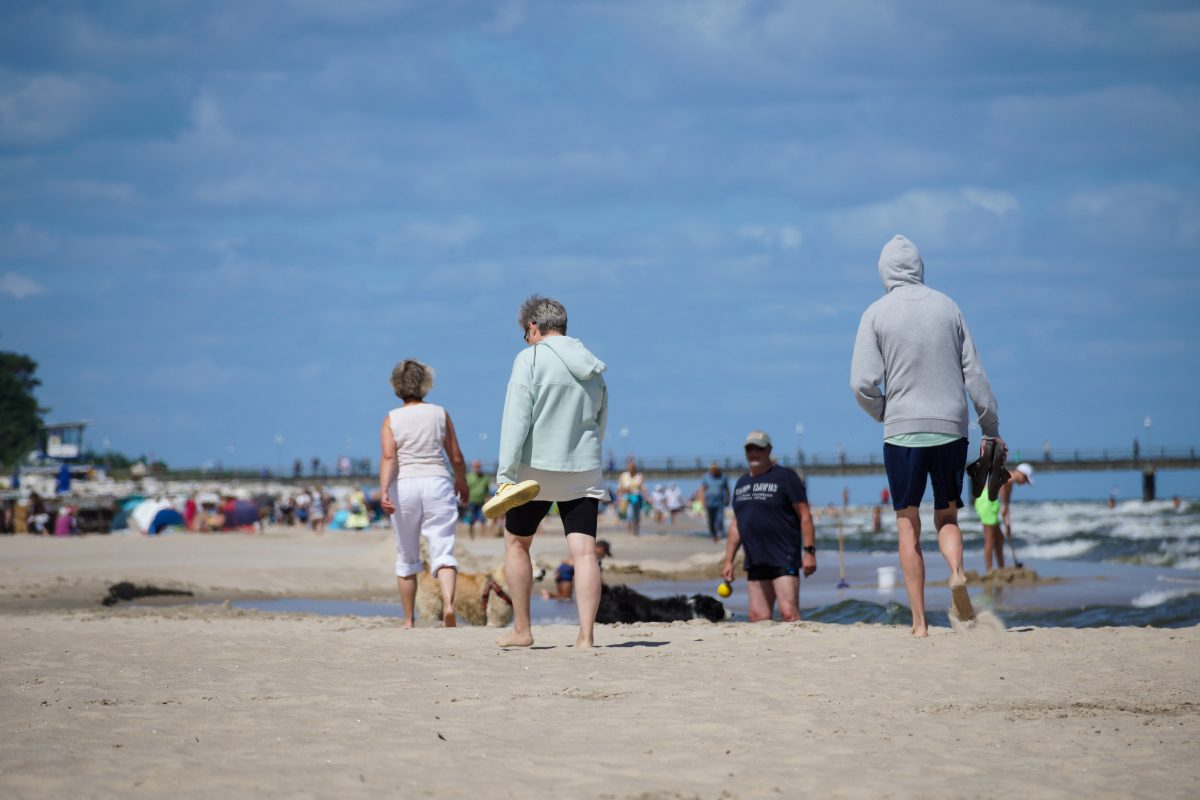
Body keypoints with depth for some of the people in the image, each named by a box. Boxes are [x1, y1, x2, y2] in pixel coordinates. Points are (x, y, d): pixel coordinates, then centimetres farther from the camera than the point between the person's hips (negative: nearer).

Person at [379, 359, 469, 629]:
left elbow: (389, 457, -13)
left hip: (404, 486, 0)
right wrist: (462, 483, 23)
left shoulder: (391, 419, 1)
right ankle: (448, 603, -32)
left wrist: (384, 491, -21)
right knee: (443, 551, -6)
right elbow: (456, 457, 6)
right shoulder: (440, 414, 4)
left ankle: (408, 620, 20)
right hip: (437, 483, 0)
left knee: (406, 557, 14)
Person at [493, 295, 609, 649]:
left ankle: (521, 630, 17)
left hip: (536, 469, -4)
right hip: (584, 470, 4)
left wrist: (505, 474, -16)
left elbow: (516, 419, -14)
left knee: (516, 543, 14)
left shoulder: (530, 359, -8)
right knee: (584, 552, -2)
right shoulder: (593, 368, 11)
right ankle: (585, 636, -10)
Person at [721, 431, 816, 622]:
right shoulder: (741, 483, 18)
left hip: (784, 561, -7)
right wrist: (728, 561, 16)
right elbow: (736, 524, 22)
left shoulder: (785, 477, -2)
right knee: (758, 617, 2)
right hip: (755, 562, 7)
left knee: (789, 614, -17)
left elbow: (804, 516, -6)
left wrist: (809, 551, -14)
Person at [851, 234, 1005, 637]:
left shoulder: (876, 314, -2)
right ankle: (957, 572, -17)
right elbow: (975, 374, 6)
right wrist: (992, 430, 12)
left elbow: (862, 382, -9)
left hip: (902, 432, -2)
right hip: (951, 429, 2)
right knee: (947, 516, 15)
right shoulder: (947, 307, 5)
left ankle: (920, 622, 0)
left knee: (909, 526, 4)